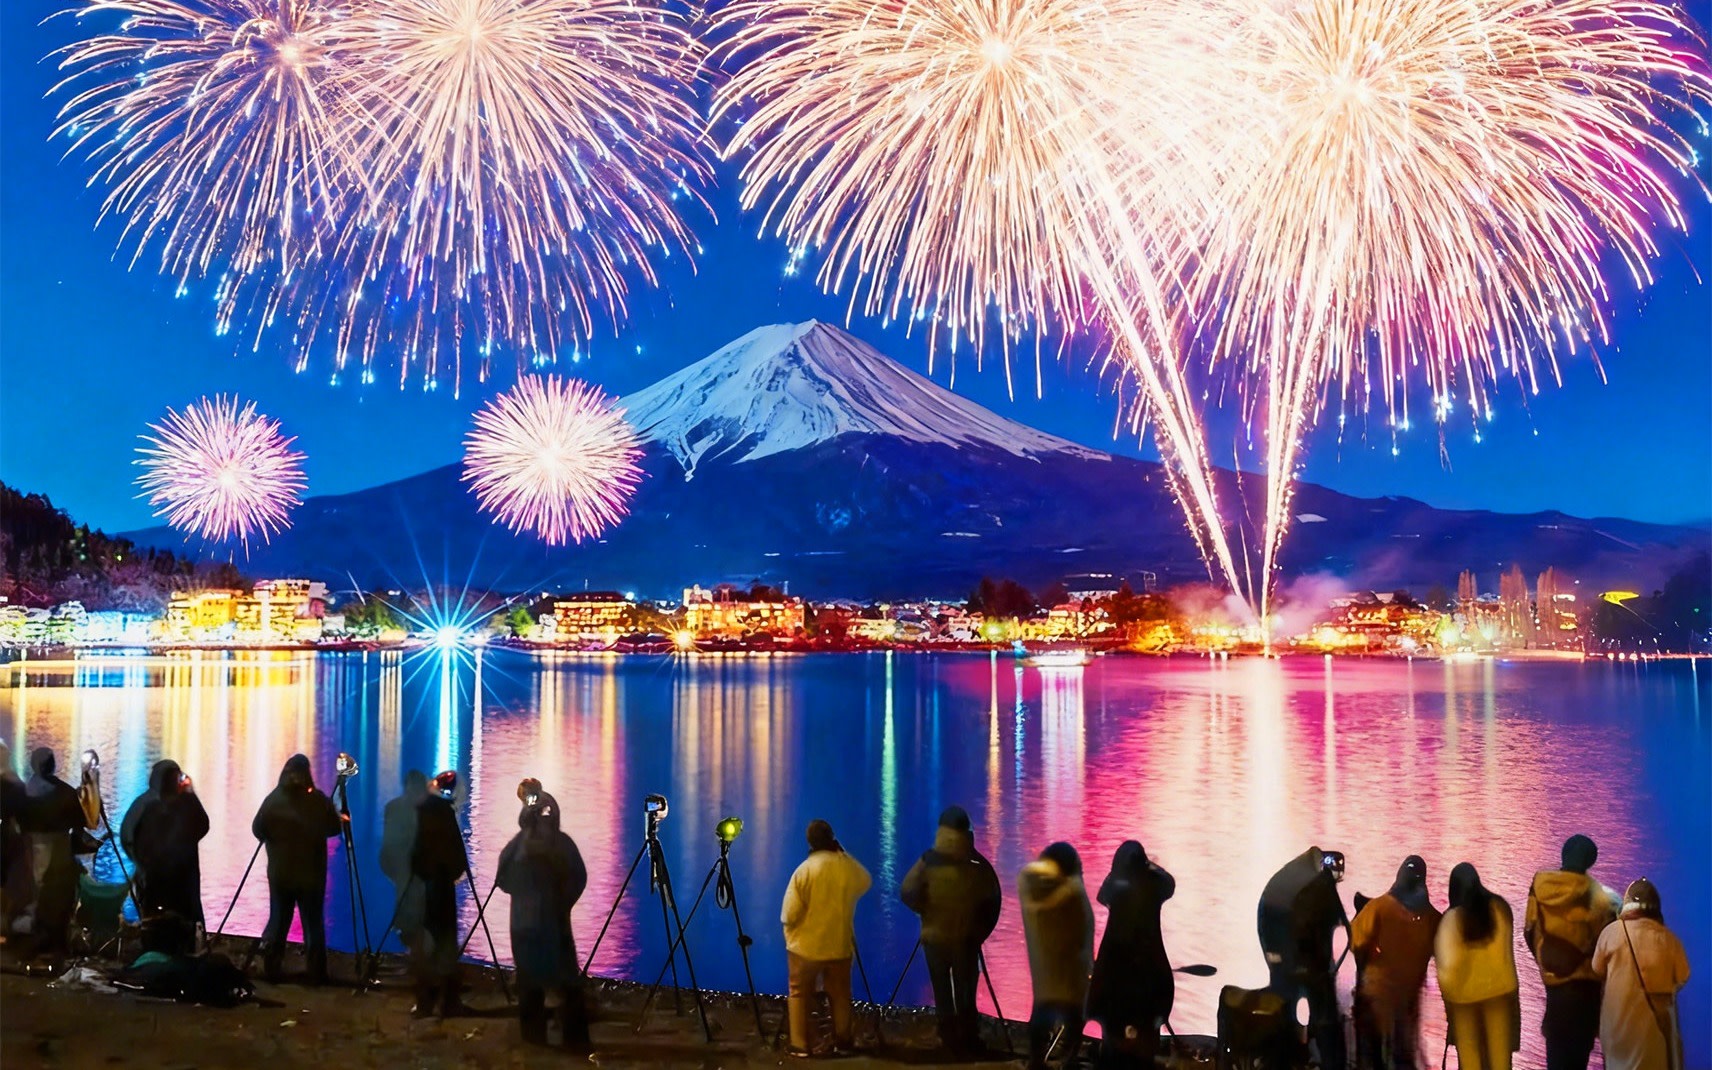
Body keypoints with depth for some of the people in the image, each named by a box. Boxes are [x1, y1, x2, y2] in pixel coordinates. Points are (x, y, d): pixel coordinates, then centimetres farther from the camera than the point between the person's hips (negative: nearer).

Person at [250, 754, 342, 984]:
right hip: (312, 872, -1)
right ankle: (317, 974, 6)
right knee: (313, 923, 6)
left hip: (280, 872, 1)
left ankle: (271, 971, 12)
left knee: (278, 921, 11)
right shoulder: (319, 799, -7)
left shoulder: (274, 799, -8)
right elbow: (334, 828, 1)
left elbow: (258, 830, -4)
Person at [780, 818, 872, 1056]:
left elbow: (789, 915, -16)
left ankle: (799, 1045, 8)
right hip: (840, 945, 3)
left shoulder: (804, 870, -16)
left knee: (799, 994, 10)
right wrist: (842, 852, 12)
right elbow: (867, 882, 17)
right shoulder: (849, 867, -7)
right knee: (840, 995, 16)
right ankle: (843, 1041, 23)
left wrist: (789, 930, 7)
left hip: (805, 946, -3)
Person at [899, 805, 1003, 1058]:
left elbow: (907, 893, -14)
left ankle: (952, 1043, 14)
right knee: (966, 993, 14)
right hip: (967, 939, 1)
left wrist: (927, 911, 3)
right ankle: (969, 1042, 17)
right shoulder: (978, 864, -7)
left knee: (943, 994, 11)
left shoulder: (928, 861, -10)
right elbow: (992, 902, -6)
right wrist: (981, 931, 3)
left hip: (935, 937, -1)